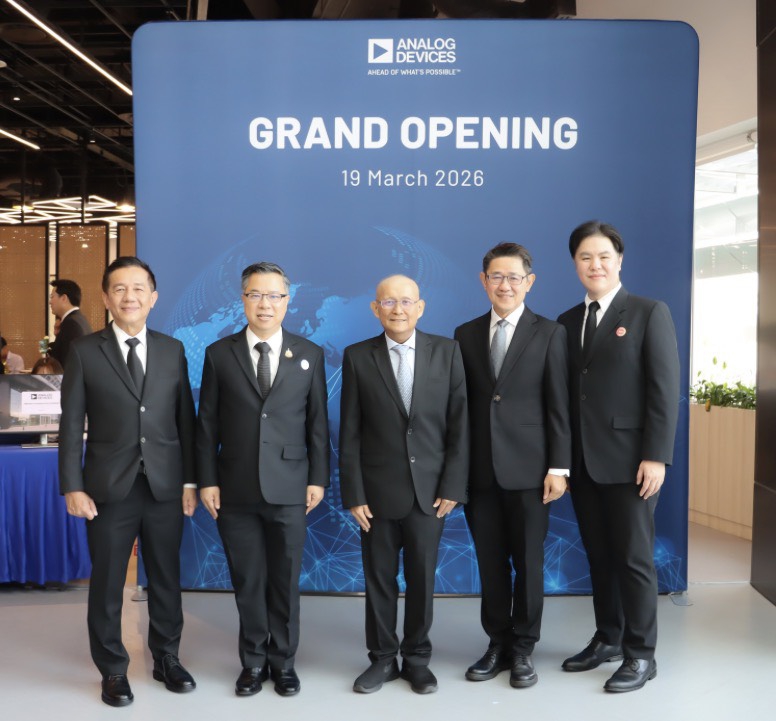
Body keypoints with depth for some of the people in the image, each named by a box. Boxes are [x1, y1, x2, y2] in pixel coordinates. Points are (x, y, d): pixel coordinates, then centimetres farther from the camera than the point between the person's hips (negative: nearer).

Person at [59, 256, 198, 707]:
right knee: (107, 584, 9)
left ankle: (167, 659, 31)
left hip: (165, 486, 2)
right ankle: (113, 670, 26)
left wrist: (190, 479, 2)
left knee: (167, 579, 13)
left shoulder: (172, 350, 5)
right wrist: (72, 486, -8)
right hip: (109, 488, -2)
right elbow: (71, 425, -3)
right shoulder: (85, 352, -1)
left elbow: (185, 419, 6)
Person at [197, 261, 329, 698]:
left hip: (289, 489, 0)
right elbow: (207, 423, 3)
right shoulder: (219, 354, 3)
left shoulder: (310, 354, 4)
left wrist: (318, 479, -1)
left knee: (286, 581, 9)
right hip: (236, 489, 0)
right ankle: (254, 661, 26)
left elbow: (318, 422, 4)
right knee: (248, 581, 10)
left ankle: (283, 661, 26)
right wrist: (207, 480, -2)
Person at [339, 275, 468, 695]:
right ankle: (382, 658, 26)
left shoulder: (446, 351, 0)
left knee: (422, 579, 10)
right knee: (379, 579, 10)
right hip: (377, 491, 0)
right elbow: (349, 433, -1)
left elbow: (459, 423, -1)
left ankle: (417, 659, 27)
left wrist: (453, 486, -5)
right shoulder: (357, 357, -1)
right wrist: (353, 494, -5)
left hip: (429, 490, 0)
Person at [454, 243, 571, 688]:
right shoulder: (466, 334, 9)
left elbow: (559, 406, -3)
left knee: (529, 562, 7)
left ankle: (523, 648, 22)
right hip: (481, 470, 3)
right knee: (490, 562, 10)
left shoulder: (549, 333, 1)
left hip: (529, 469, -2)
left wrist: (559, 467, -9)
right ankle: (498, 644, 25)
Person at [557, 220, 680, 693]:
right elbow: (567, 393, 11)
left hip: (630, 459, -5)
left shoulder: (650, 313, -3)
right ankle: (608, 639, 27)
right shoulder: (568, 322, 12)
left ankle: (641, 655, 16)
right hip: (583, 461, 5)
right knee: (599, 556, 13)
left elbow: (665, 389, -9)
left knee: (633, 557, 2)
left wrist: (656, 456, -16)